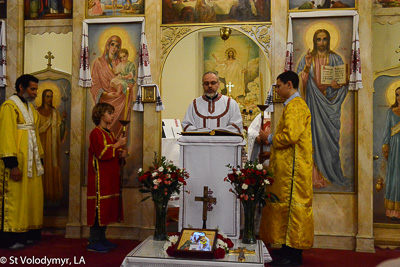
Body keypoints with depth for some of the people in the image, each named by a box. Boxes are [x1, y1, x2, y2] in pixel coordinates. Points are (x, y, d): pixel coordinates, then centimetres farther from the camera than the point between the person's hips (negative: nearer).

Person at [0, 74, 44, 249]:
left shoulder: (30, 107, 17)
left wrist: (39, 157, 15)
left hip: (31, 160, 9)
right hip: (17, 161, -8)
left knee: (31, 196, 11)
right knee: (15, 197, -3)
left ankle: (28, 234, 21)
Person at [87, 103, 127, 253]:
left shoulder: (108, 132, 18)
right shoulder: (96, 133, -11)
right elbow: (102, 153, -21)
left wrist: (120, 154, 4)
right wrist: (118, 144, -16)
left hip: (110, 176, 10)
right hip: (99, 176, -9)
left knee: (107, 206, 12)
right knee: (99, 206, -7)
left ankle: (101, 239, 21)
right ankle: (93, 242, 2)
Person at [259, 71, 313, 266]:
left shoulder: (295, 105, -12)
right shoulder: (294, 104, 22)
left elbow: (291, 135, -23)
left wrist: (269, 139, -8)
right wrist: (272, 140, 16)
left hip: (293, 166, -11)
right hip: (289, 165, 11)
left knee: (291, 205, -6)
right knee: (286, 205, 11)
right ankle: (289, 250, 18)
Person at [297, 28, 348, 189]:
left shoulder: (335, 59, 8)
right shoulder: (307, 59, 8)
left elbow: (343, 83, 7)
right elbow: (300, 81, -1)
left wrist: (336, 84, -14)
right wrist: (307, 66, -16)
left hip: (330, 103, 0)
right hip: (313, 103, 0)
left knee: (330, 136, -1)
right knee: (315, 135, -4)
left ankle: (331, 172, 10)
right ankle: (317, 174, 3)